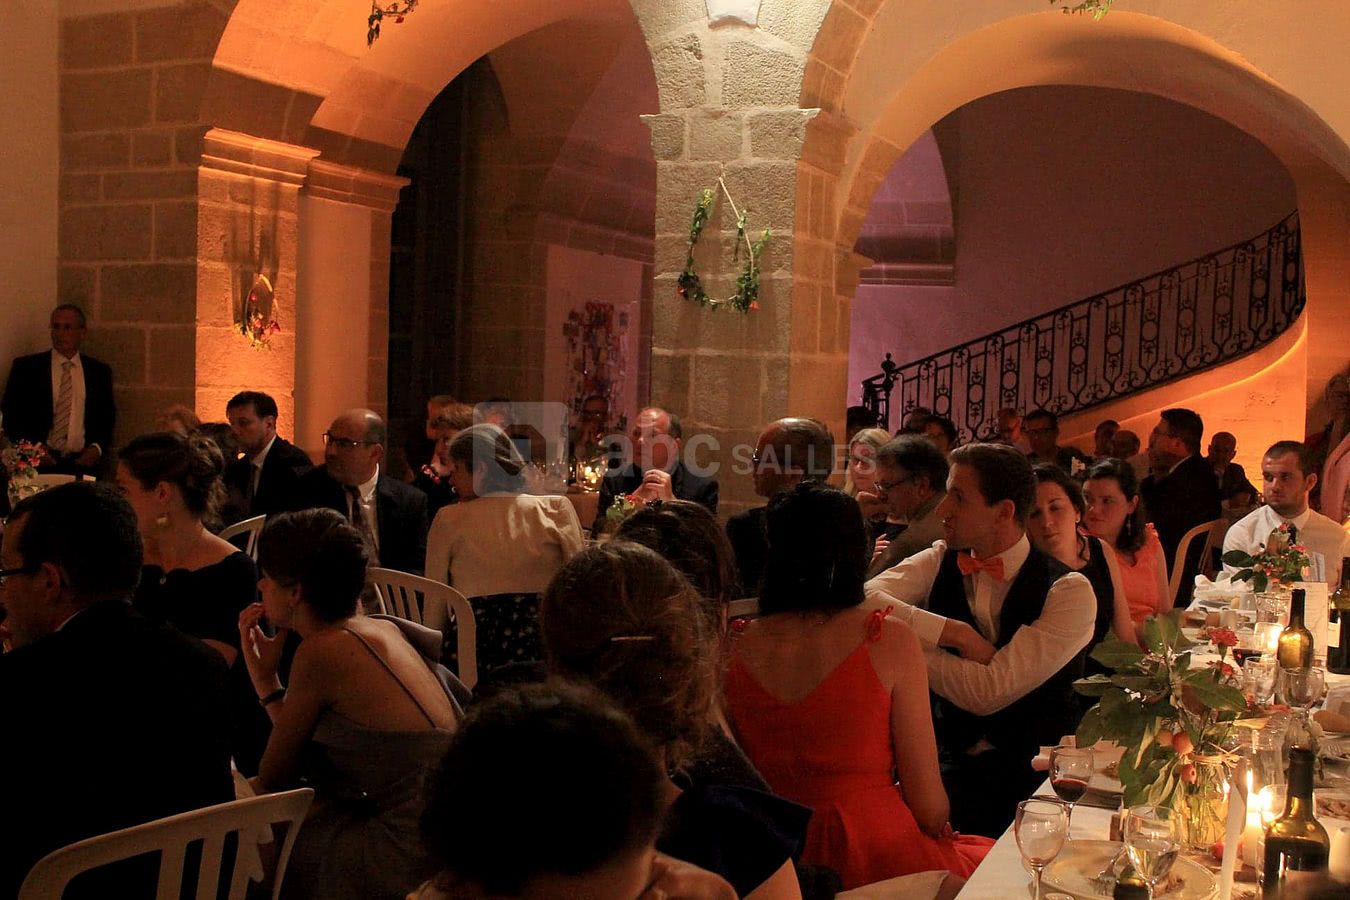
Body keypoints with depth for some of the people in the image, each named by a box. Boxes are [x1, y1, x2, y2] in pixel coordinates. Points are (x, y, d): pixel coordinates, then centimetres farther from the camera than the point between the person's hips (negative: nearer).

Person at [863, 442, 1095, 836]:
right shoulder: (940, 562, 4)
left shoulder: (1070, 592, -10)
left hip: (1035, 770, -3)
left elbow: (989, 692, -18)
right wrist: (953, 632, -21)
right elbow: (864, 599, -13)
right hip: (953, 758, 3)